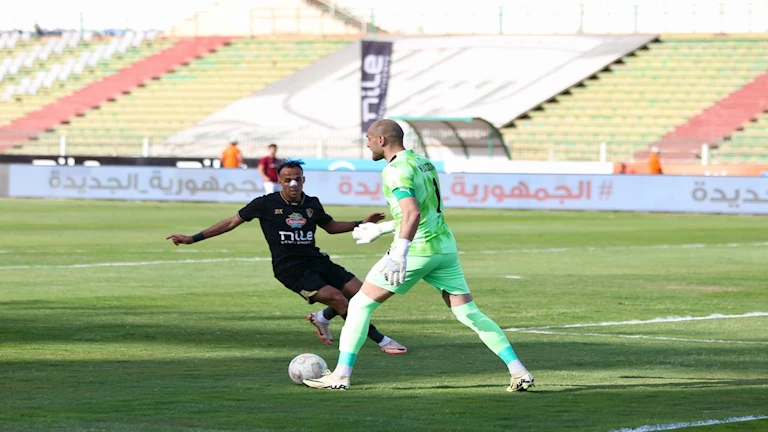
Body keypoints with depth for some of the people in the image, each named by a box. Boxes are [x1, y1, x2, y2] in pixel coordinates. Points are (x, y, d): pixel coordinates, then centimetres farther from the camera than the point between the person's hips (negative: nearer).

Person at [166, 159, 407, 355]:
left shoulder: (312, 204, 7)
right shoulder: (267, 204, -6)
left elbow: (330, 226, 26)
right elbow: (232, 222, 2)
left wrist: (361, 224, 13)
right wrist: (193, 238, 0)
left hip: (316, 260, 6)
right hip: (289, 268, -6)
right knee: (336, 297, -25)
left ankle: (322, 318, 23)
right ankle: (382, 342, -17)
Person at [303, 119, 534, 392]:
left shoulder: (395, 170, -12)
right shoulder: (423, 162, 16)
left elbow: (412, 213, -28)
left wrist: (399, 253, -38)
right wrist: (380, 229, 33)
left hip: (416, 250, -8)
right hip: (445, 248, 8)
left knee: (360, 305, 3)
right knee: (471, 315, 7)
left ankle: (341, 375, 0)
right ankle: (519, 372, -3)